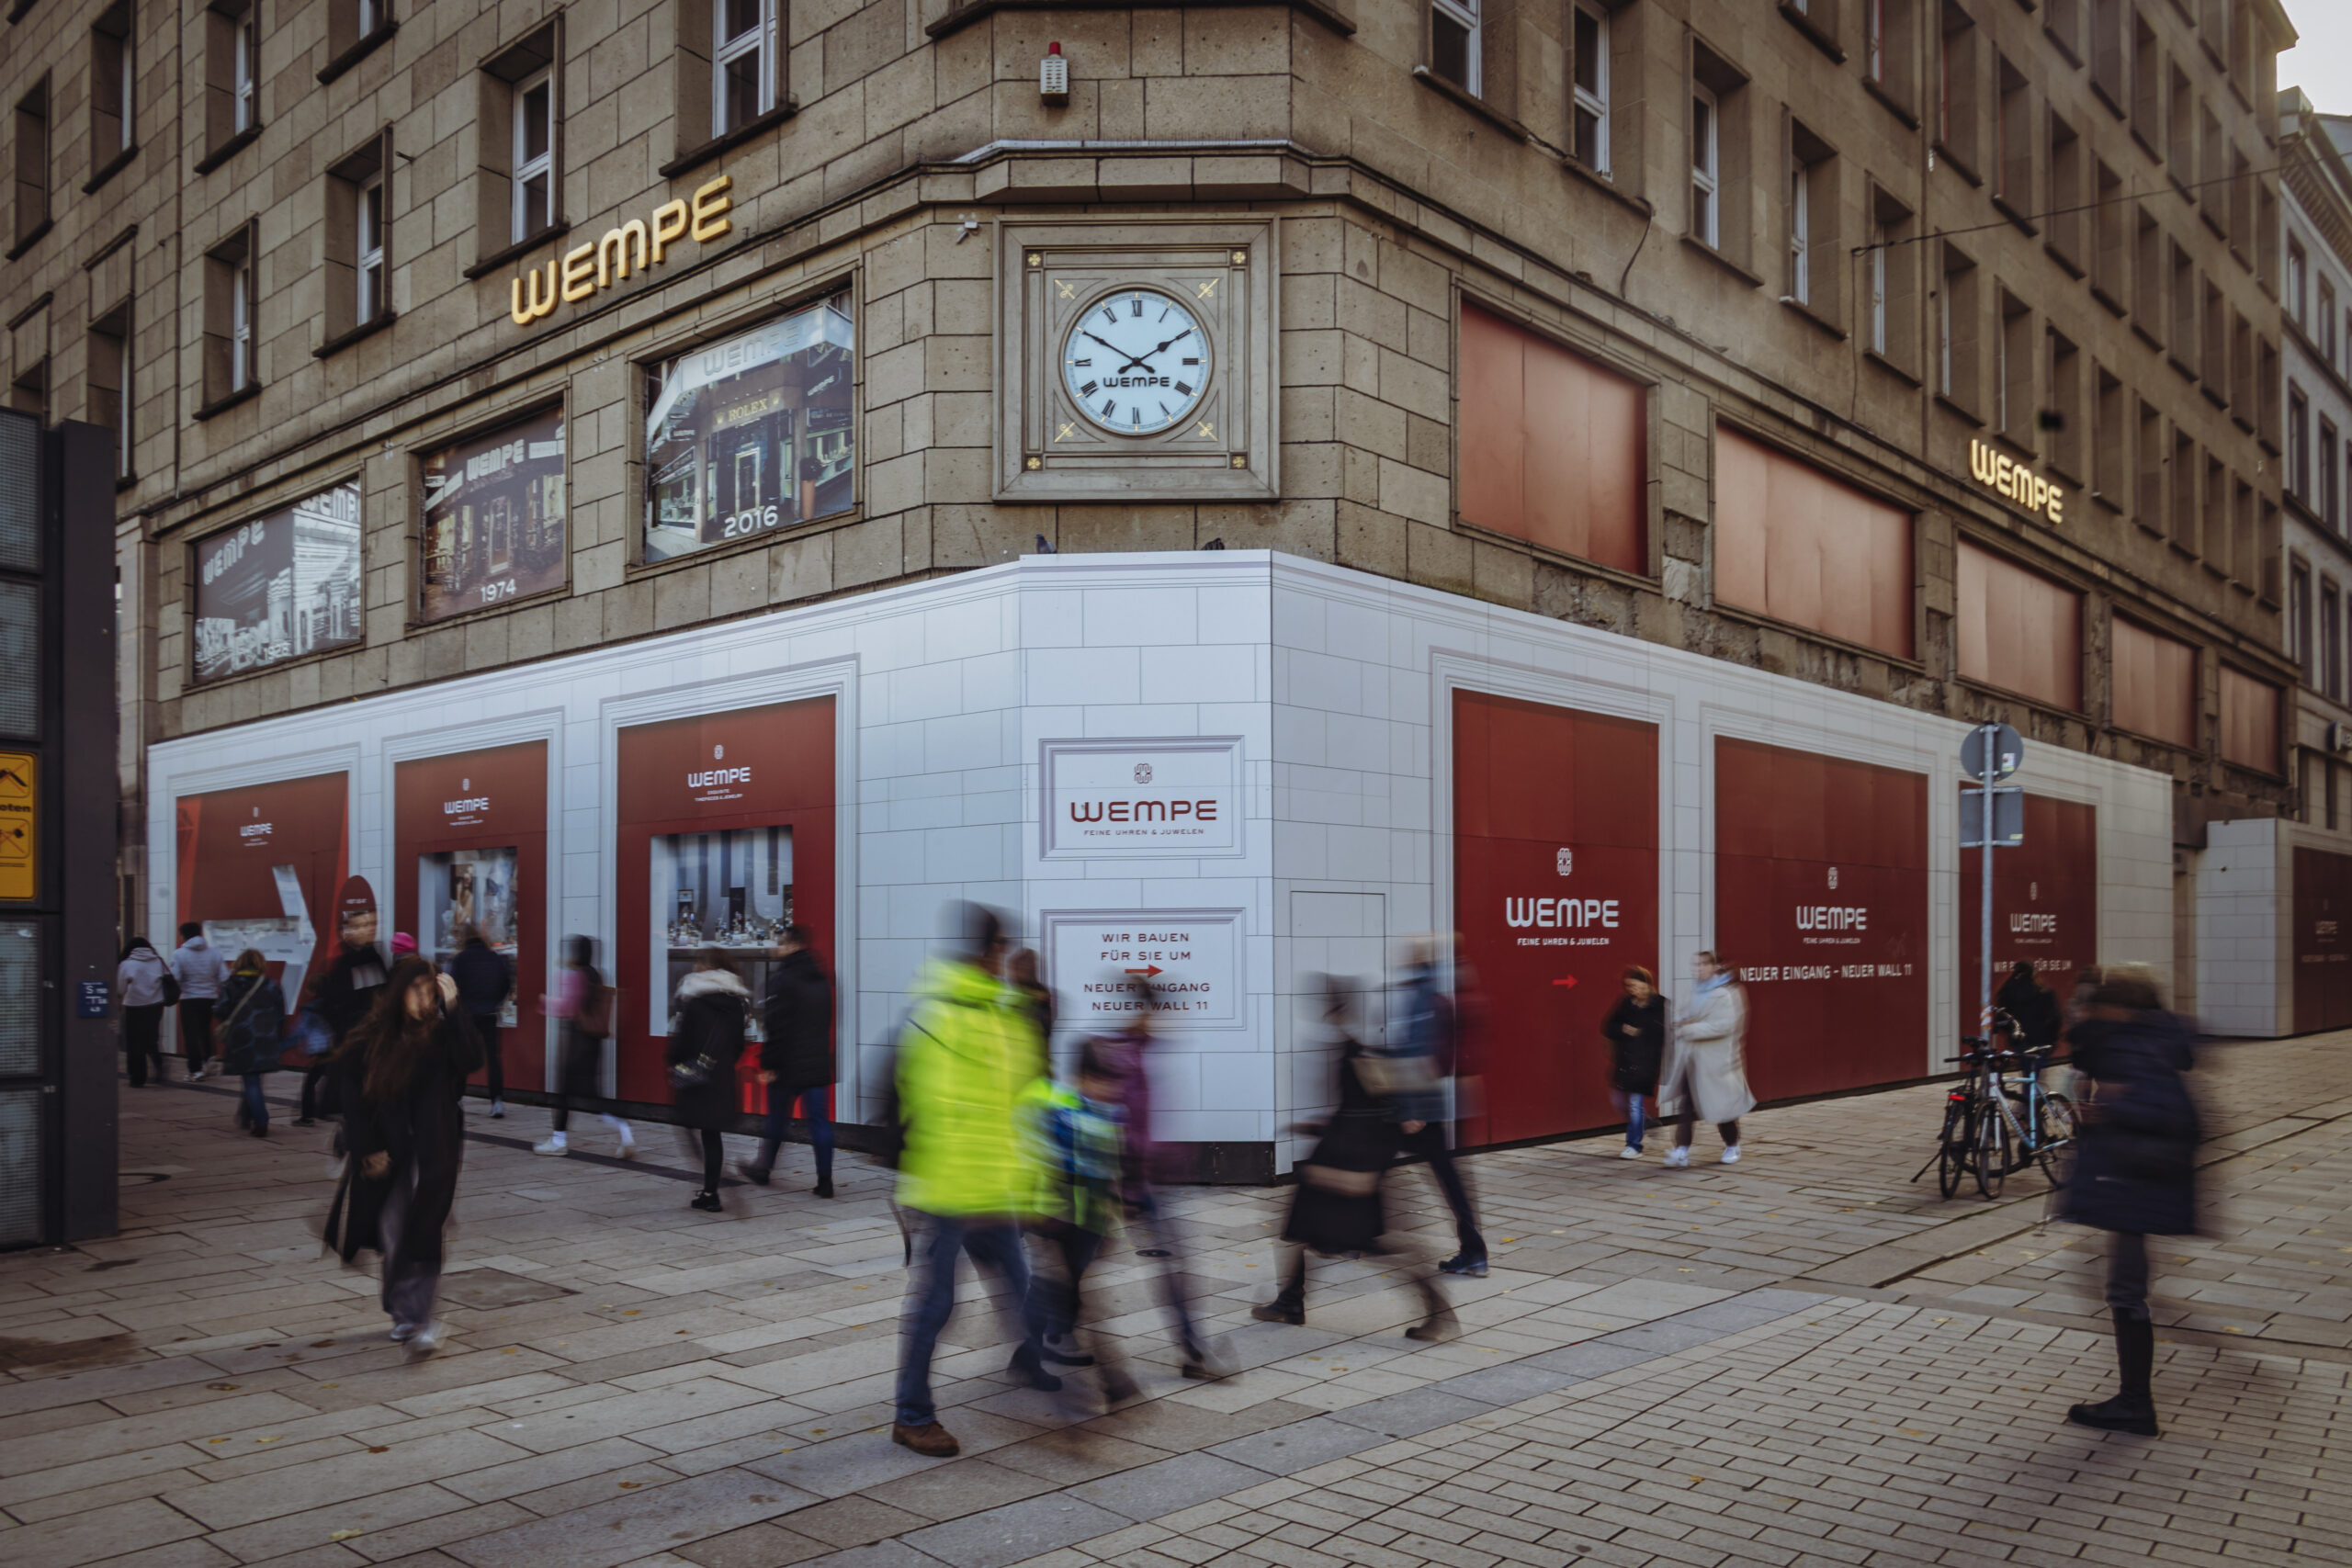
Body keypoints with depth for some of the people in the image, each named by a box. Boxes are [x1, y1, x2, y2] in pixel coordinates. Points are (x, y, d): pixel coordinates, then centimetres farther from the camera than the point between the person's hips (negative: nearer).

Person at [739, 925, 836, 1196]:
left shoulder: (787, 979, -14)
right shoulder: (822, 980, 10)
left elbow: (777, 1026, -16)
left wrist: (768, 1064, -12)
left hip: (789, 1064, -6)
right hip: (819, 1062, 6)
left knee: (777, 1119, 11)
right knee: (820, 1121, 4)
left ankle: (762, 1169, 28)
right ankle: (825, 1180, 2)